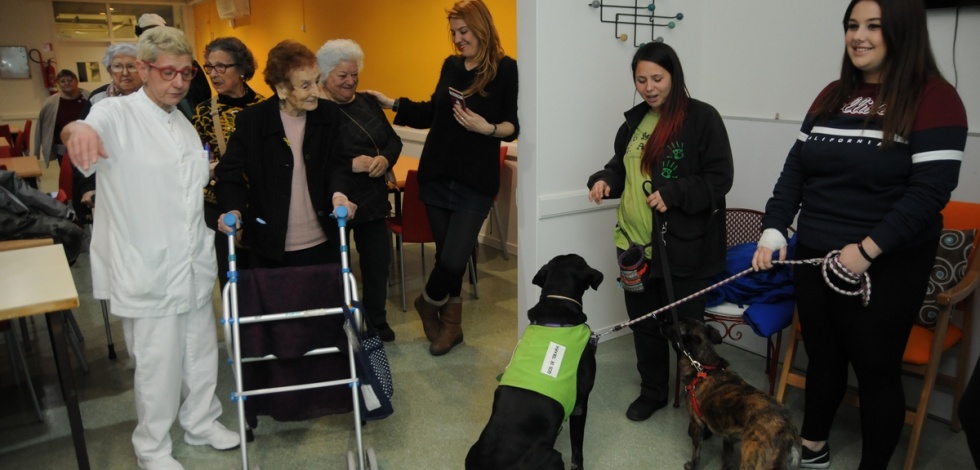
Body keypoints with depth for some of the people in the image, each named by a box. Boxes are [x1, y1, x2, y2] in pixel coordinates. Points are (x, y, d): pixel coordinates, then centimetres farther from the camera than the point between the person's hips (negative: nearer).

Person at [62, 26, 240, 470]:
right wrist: (78, 129, -57)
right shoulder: (118, 114, -11)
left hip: (194, 264, 7)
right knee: (158, 362, 3)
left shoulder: (184, 124, 12)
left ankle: (201, 421, 39)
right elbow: (94, 126, -36)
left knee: (202, 350, 18)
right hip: (148, 268, -7)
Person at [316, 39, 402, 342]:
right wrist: (351, 165, -24)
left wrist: (385, 159, -11)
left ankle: (377, 320, 35)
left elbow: (393, 140, 10)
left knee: (378, 260, 14)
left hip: (373, 199, 6)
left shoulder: (367, 102, 10)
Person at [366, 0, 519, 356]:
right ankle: (451, 322, 30)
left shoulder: (505, 69, -6)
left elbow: (515, 125, -7)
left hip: (475, 183, -5)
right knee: (446, 254, 11)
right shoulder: (450, 66, 10)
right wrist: (392, 104, 14)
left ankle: (429, 302, 24)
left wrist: (488, 128, -24)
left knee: (453, 258, -8)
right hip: (437, 177, 5)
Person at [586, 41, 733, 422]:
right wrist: (604, 180, -1)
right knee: (644, 322, 16)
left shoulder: (702, 117, -9)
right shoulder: (634, 120, 10)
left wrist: (674, 194, -24)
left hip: (683, 247, -6)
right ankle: (653, 391, 35)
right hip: (635, 242, 6)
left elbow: (720, 178, -12)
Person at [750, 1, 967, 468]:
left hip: (886, 267, -5)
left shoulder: (934, 98, -9)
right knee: (822, 355, 18)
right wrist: (773, 228, -3)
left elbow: (930, 190, -17)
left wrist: (868, 249, -23)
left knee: (875, 368, 7)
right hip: (815, 256, 6)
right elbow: (795, 169, 8)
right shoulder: (832, 95, 9)